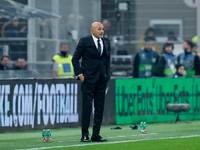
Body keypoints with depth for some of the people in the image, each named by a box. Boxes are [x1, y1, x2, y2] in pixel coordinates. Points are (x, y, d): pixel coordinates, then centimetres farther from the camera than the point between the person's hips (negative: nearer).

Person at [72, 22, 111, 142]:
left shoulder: (106, 42, 10)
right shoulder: (85, 41, -5)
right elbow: (75, 59, -1)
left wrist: (107, 74, 12)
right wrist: (79, 74, -9)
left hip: (102, 79, 5)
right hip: (88, 78, -5)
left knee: (100, 107, 5)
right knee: (87, 107, -6)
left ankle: (96, 135, 12)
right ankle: (85, 135, -1)